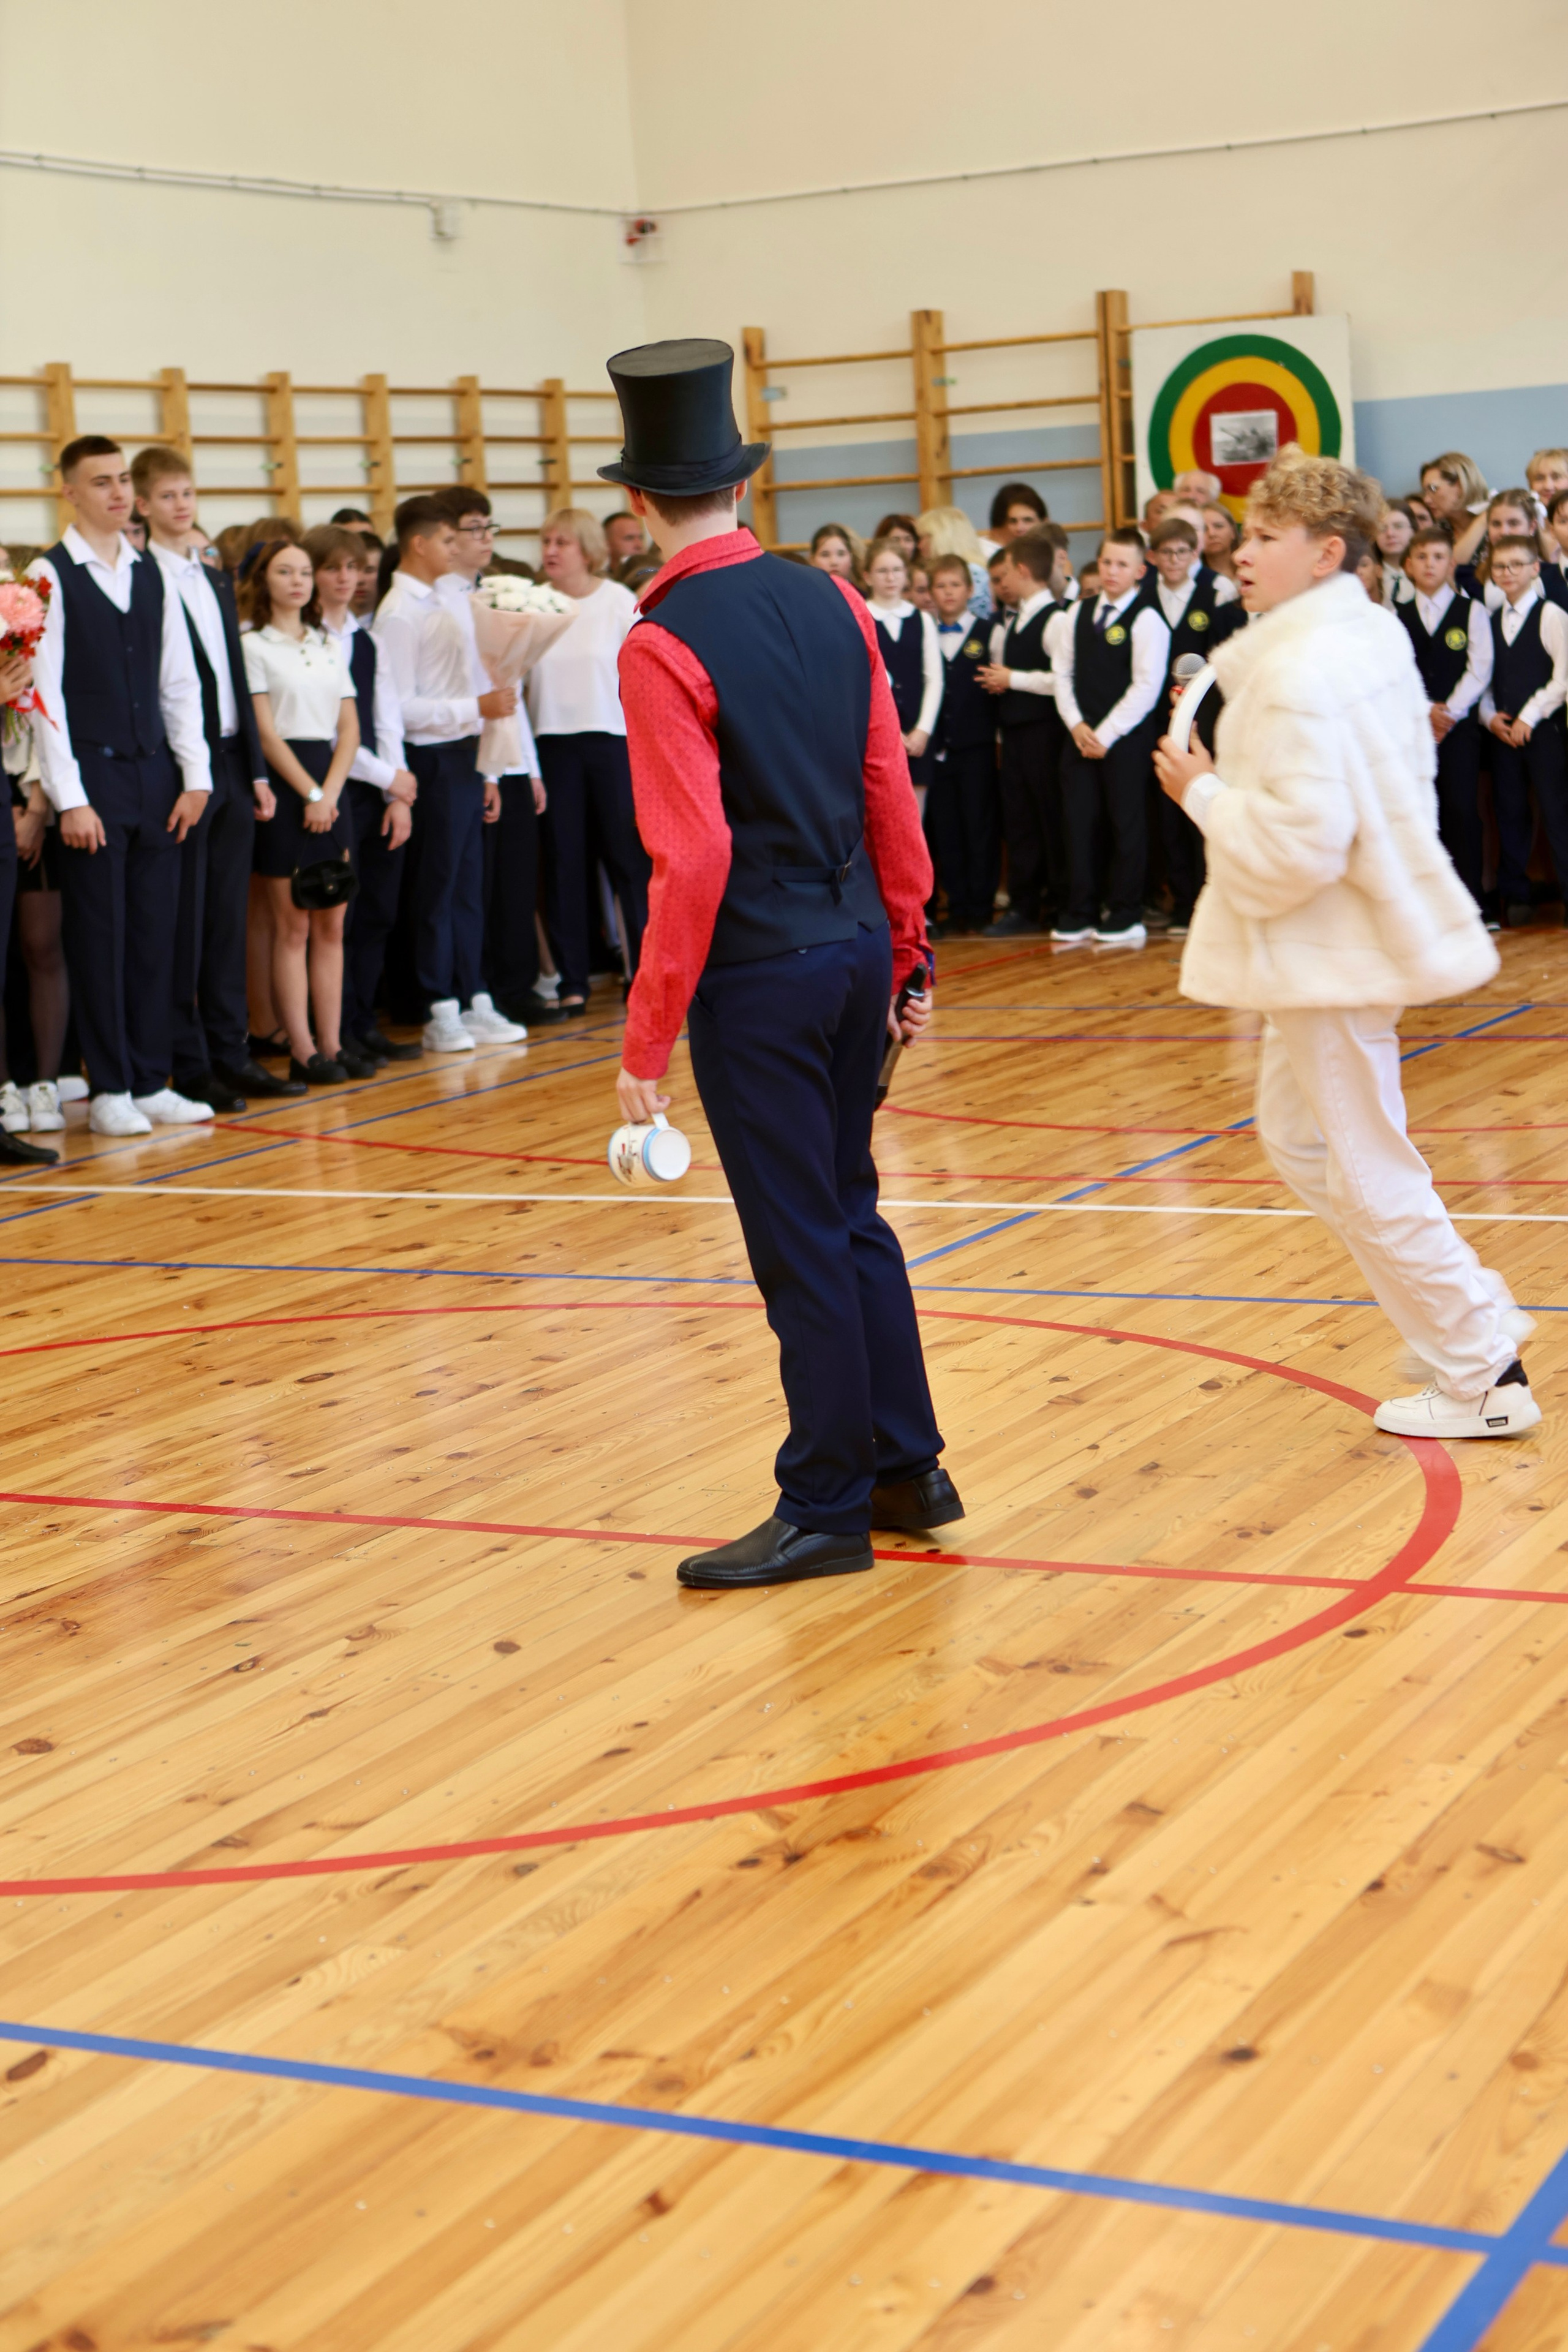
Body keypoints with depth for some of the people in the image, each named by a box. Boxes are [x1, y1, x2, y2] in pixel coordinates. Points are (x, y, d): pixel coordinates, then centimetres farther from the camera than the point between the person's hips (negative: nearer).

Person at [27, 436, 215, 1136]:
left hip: (156, 773, 5)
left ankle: (152, 1082, 15)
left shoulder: (151, 573, 11)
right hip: (92, 774, -5)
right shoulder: (50, 577, -5)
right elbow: (45, 693, -9)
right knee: (98, 936, 0)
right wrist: (70, 799, -13)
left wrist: (195, 776, 4)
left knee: (156, 933, 7)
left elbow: (180, 682, 12)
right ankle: (110, 1091, 8)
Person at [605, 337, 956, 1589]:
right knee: (849, 1213, 19)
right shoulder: (832, 603, 3)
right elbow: (892, 793, 7)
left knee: (798, 1241, 3)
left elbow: (693, 860, -19)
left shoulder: (664, 644, -15)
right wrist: (904, 950, 17)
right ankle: (907, 1468, 28)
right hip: (858, 948, 7)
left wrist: (648, 1037, -13)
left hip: (759, 970, -7)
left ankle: (828, 1509, 14)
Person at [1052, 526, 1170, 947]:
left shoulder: (1146, 620, -7)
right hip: (1080, 735, 5)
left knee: (1128, 825, 0)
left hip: (1127, 738, -5)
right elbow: (1064, 672, 11)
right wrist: (1077, 726, -2)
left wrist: (1106, 734, -13)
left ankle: (1125, 918, 9)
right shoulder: (1080, 613, 11)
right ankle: (1079, 917, 13)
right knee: (1078, 824, 6)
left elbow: (1146, 687, -12)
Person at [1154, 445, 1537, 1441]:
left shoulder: (1299, 672, -24)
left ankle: (1486, 1379, 12)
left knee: (1370, 1177, 1)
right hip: (1370, 919, 10)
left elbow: (1296, 846, -28)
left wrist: (1207, 794, -15)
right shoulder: (1371, 633, 7)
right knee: (1300, 1139, 23)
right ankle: (1478, 1314, 28)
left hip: (1336, 951, -10)